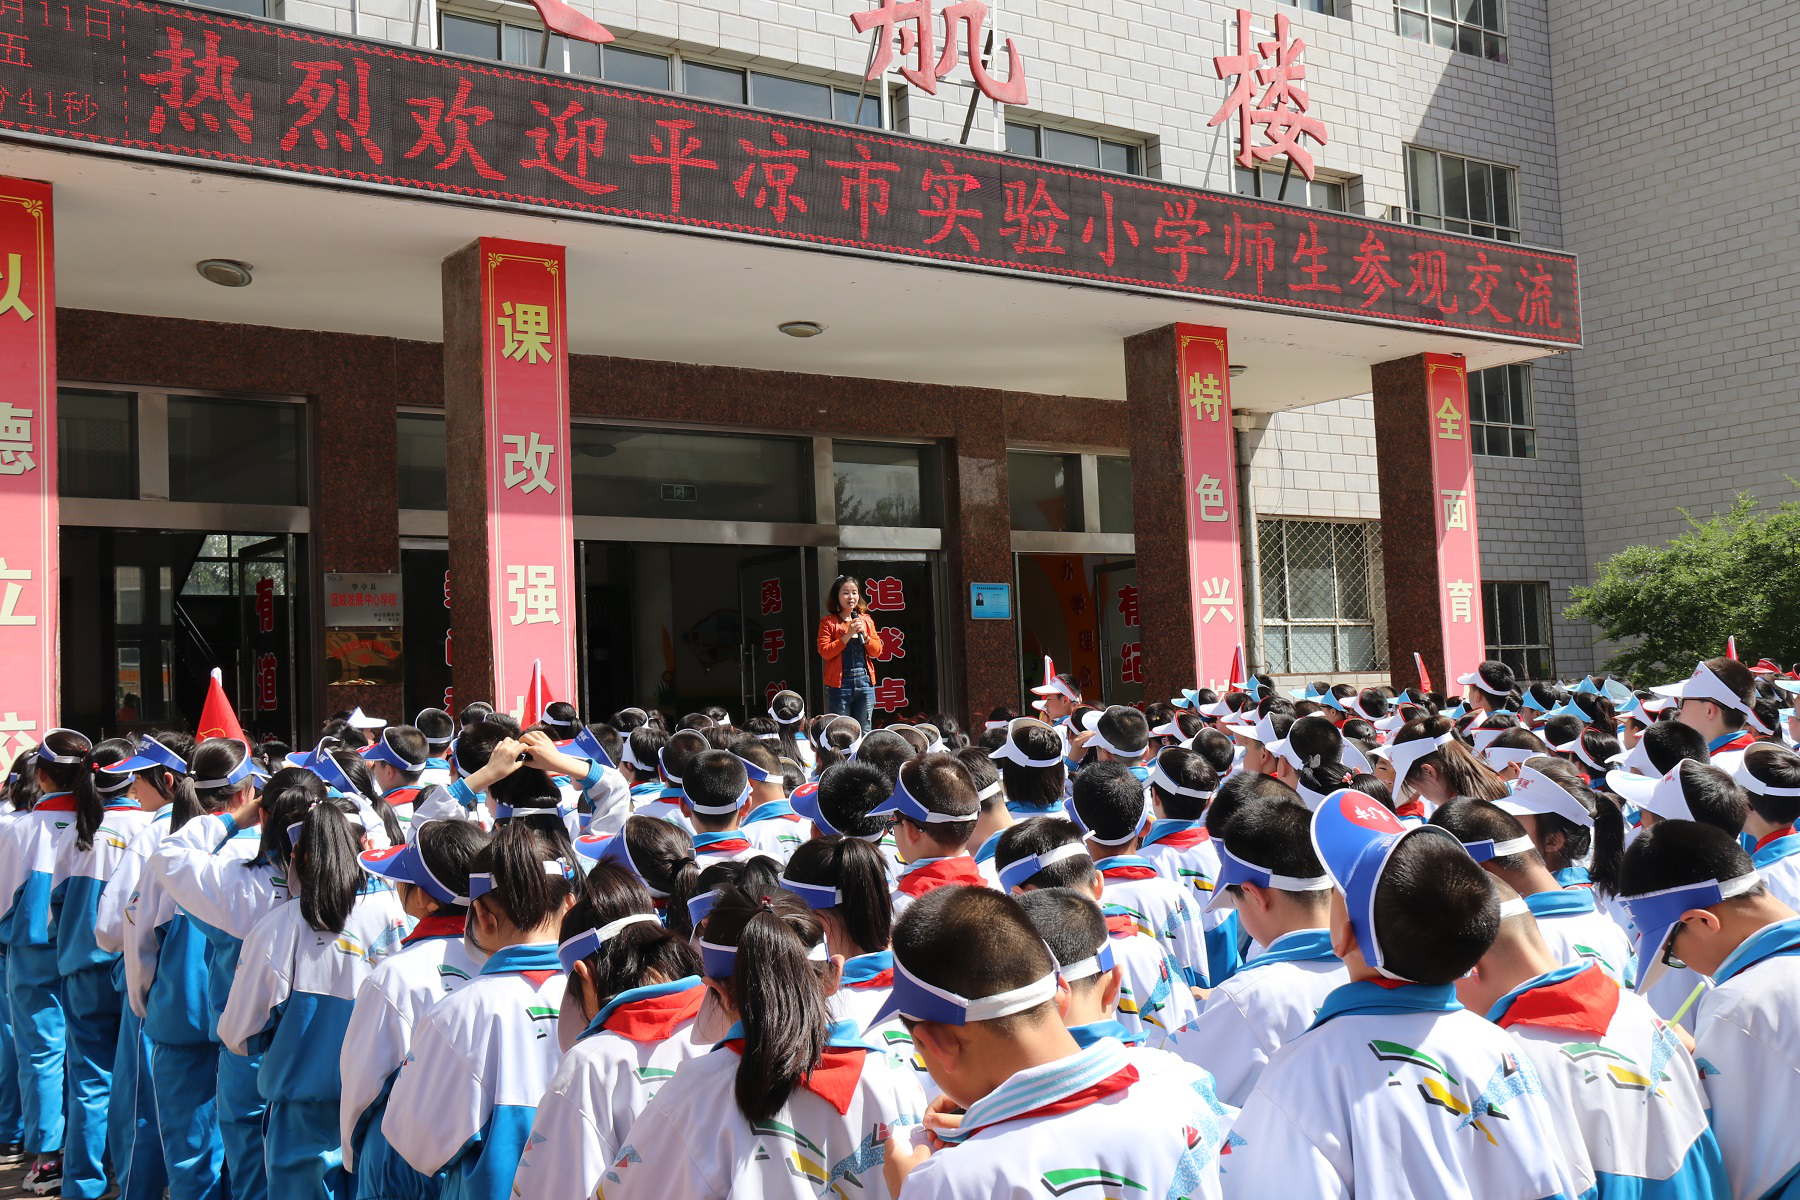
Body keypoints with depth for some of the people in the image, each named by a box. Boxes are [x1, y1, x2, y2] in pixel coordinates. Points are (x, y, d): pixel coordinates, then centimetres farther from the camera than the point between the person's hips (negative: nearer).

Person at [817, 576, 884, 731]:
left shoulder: (866, 620, 14)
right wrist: (848, 635, -13)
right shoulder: (828, 622, 2)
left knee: (864, 733, 5)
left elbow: (877, 651, 11)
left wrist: (864, 634, -6)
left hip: (865, 682, 4)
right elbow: (825, 652, -9)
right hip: (839, 683, -4)